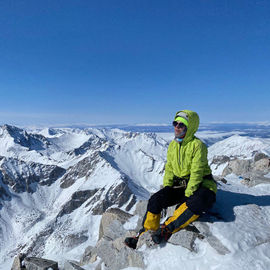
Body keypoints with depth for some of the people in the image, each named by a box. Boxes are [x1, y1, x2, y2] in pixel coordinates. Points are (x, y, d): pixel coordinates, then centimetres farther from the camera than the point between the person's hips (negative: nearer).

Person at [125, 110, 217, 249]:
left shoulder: (198, 145, -15)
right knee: (155, 199, -15)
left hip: (200, 184, -5)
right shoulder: (173, 145, 5)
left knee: (199, 202, -39)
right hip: (179, 184, 5)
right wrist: (166, 189, -4)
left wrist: (188, 195, -24)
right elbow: (169, 169, 8)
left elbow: (196, 173, -20)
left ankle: (167, 228, -31)